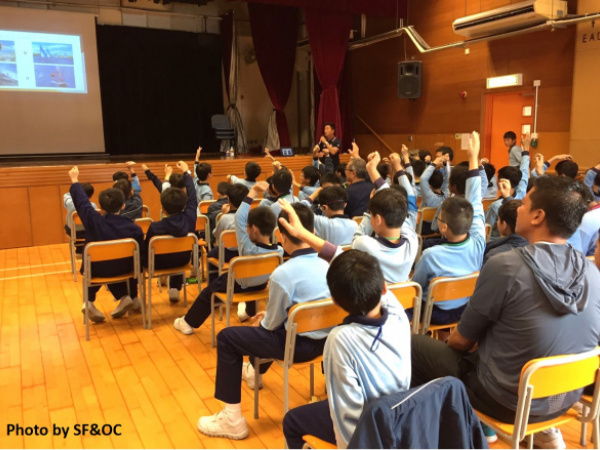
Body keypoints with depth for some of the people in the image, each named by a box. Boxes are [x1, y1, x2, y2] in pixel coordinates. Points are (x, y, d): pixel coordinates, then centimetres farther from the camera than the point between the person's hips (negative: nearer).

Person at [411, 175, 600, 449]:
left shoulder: (505, 266, -23)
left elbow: (461, 341, -10)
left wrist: (454, 338, 13)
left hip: (508, 401, -6)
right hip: (566, 398, 6)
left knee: (413, 345, 5)